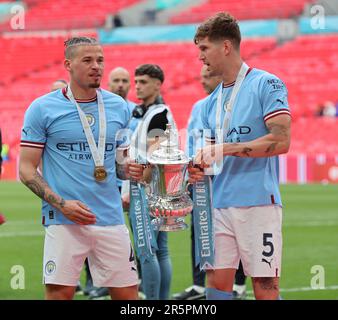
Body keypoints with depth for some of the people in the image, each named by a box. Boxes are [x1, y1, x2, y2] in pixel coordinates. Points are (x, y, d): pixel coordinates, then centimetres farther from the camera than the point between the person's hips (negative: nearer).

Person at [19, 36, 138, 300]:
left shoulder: (119, 107, 11)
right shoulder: (42, 109, 0)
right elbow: (26, 169, -1)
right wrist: (61, 204, -14)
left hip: (111, 219, 4)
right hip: (63, 221, -3)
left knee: (127, 294, 1)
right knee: (60, 293, -8)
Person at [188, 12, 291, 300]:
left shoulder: (266, 84, -4)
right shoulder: (212, 101, 17)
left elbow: (281, 141, -14)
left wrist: (226, 148, -14)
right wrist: (199, 167, 0)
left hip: (258, 203, -7)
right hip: (220, 205, 7)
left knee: (265, 288, -5)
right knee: (217, 282, 2)